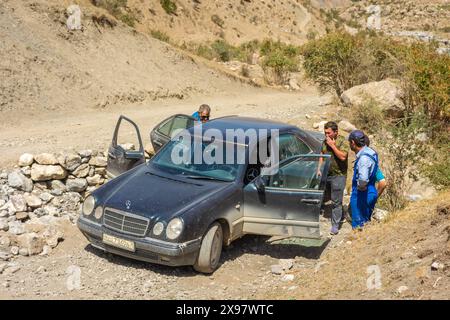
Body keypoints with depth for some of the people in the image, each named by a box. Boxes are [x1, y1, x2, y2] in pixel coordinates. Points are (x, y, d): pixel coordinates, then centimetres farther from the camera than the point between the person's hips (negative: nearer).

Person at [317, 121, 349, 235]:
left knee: (336, 201, -5)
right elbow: (322, 156, 18)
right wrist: (319, 169, 7)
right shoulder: (325, 141, 9)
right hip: (327, 174, 7)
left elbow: (343, 157, -23)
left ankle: (335, 225, -2)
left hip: (338, 175, -7)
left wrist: (332, 145, -21)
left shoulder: (342, 141, -12)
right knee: (332, 199, 16)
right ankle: (339, 215, 34)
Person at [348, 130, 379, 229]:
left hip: (362, 195, -10)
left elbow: (363, 179, -41)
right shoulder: (368, 151, 6)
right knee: (365, 221, 21)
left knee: (358, 224, 2)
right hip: (369, 193, 10)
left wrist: (360, 187, -21)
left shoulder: (364, 157, -26)